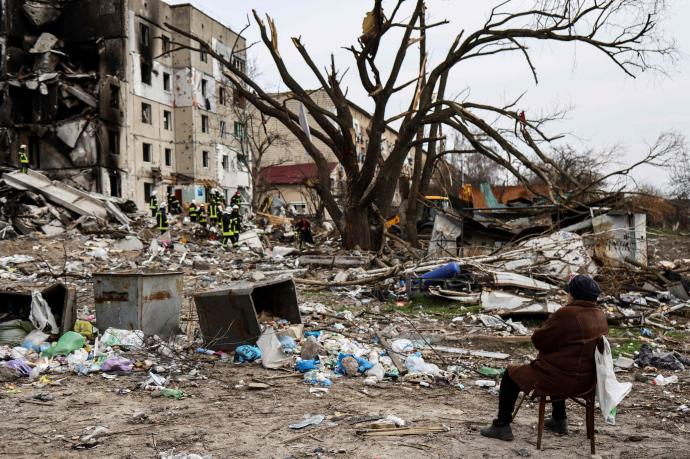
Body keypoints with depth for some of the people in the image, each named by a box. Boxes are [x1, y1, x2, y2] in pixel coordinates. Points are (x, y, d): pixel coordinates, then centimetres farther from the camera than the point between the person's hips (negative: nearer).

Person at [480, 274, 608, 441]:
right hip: (587, 379, 8)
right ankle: (559, 420, 45)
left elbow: (538, 339, -15)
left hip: (564, 379, -8)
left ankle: (502, 426, 14)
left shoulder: (567, 315, -24)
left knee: (511, 374, 10)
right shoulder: (601, 316, 1)